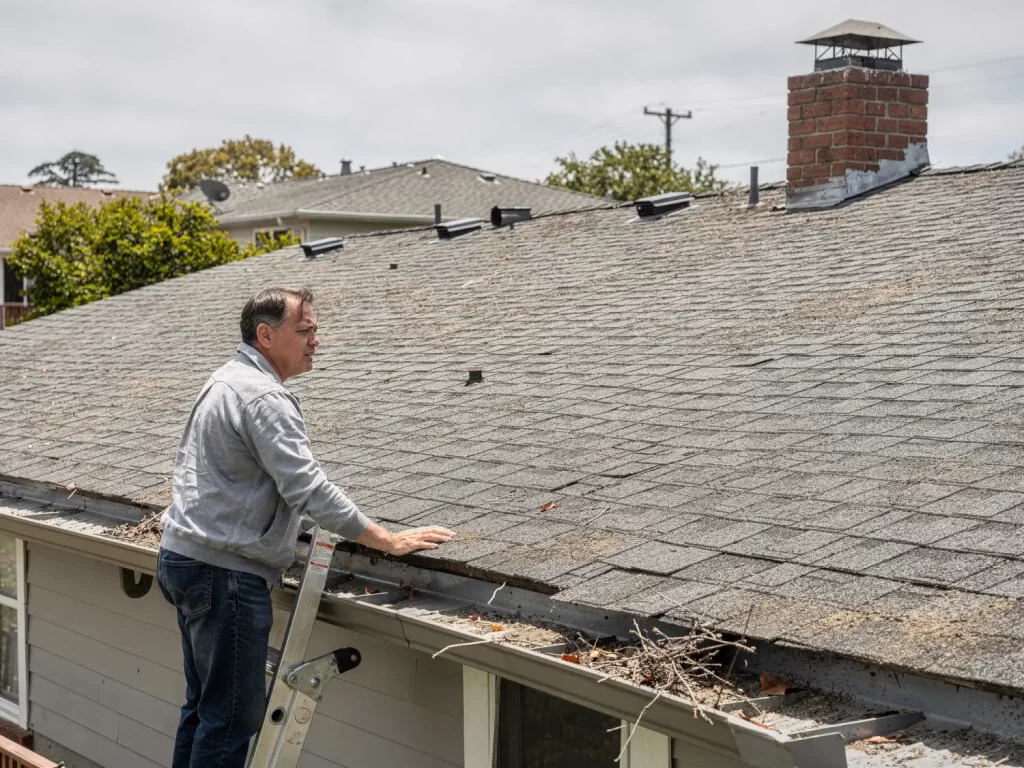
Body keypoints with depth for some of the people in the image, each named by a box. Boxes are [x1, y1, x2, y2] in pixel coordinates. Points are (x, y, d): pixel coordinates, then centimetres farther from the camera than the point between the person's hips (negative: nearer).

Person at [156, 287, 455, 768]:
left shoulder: (228, 381, 15)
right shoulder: (263, 396, -17)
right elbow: (309, 489, -22)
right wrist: (390, 542, -18)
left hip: (185, 556, 10)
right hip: (224, 570, -10)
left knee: (203, 705, 16)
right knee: (234, 716, -5)